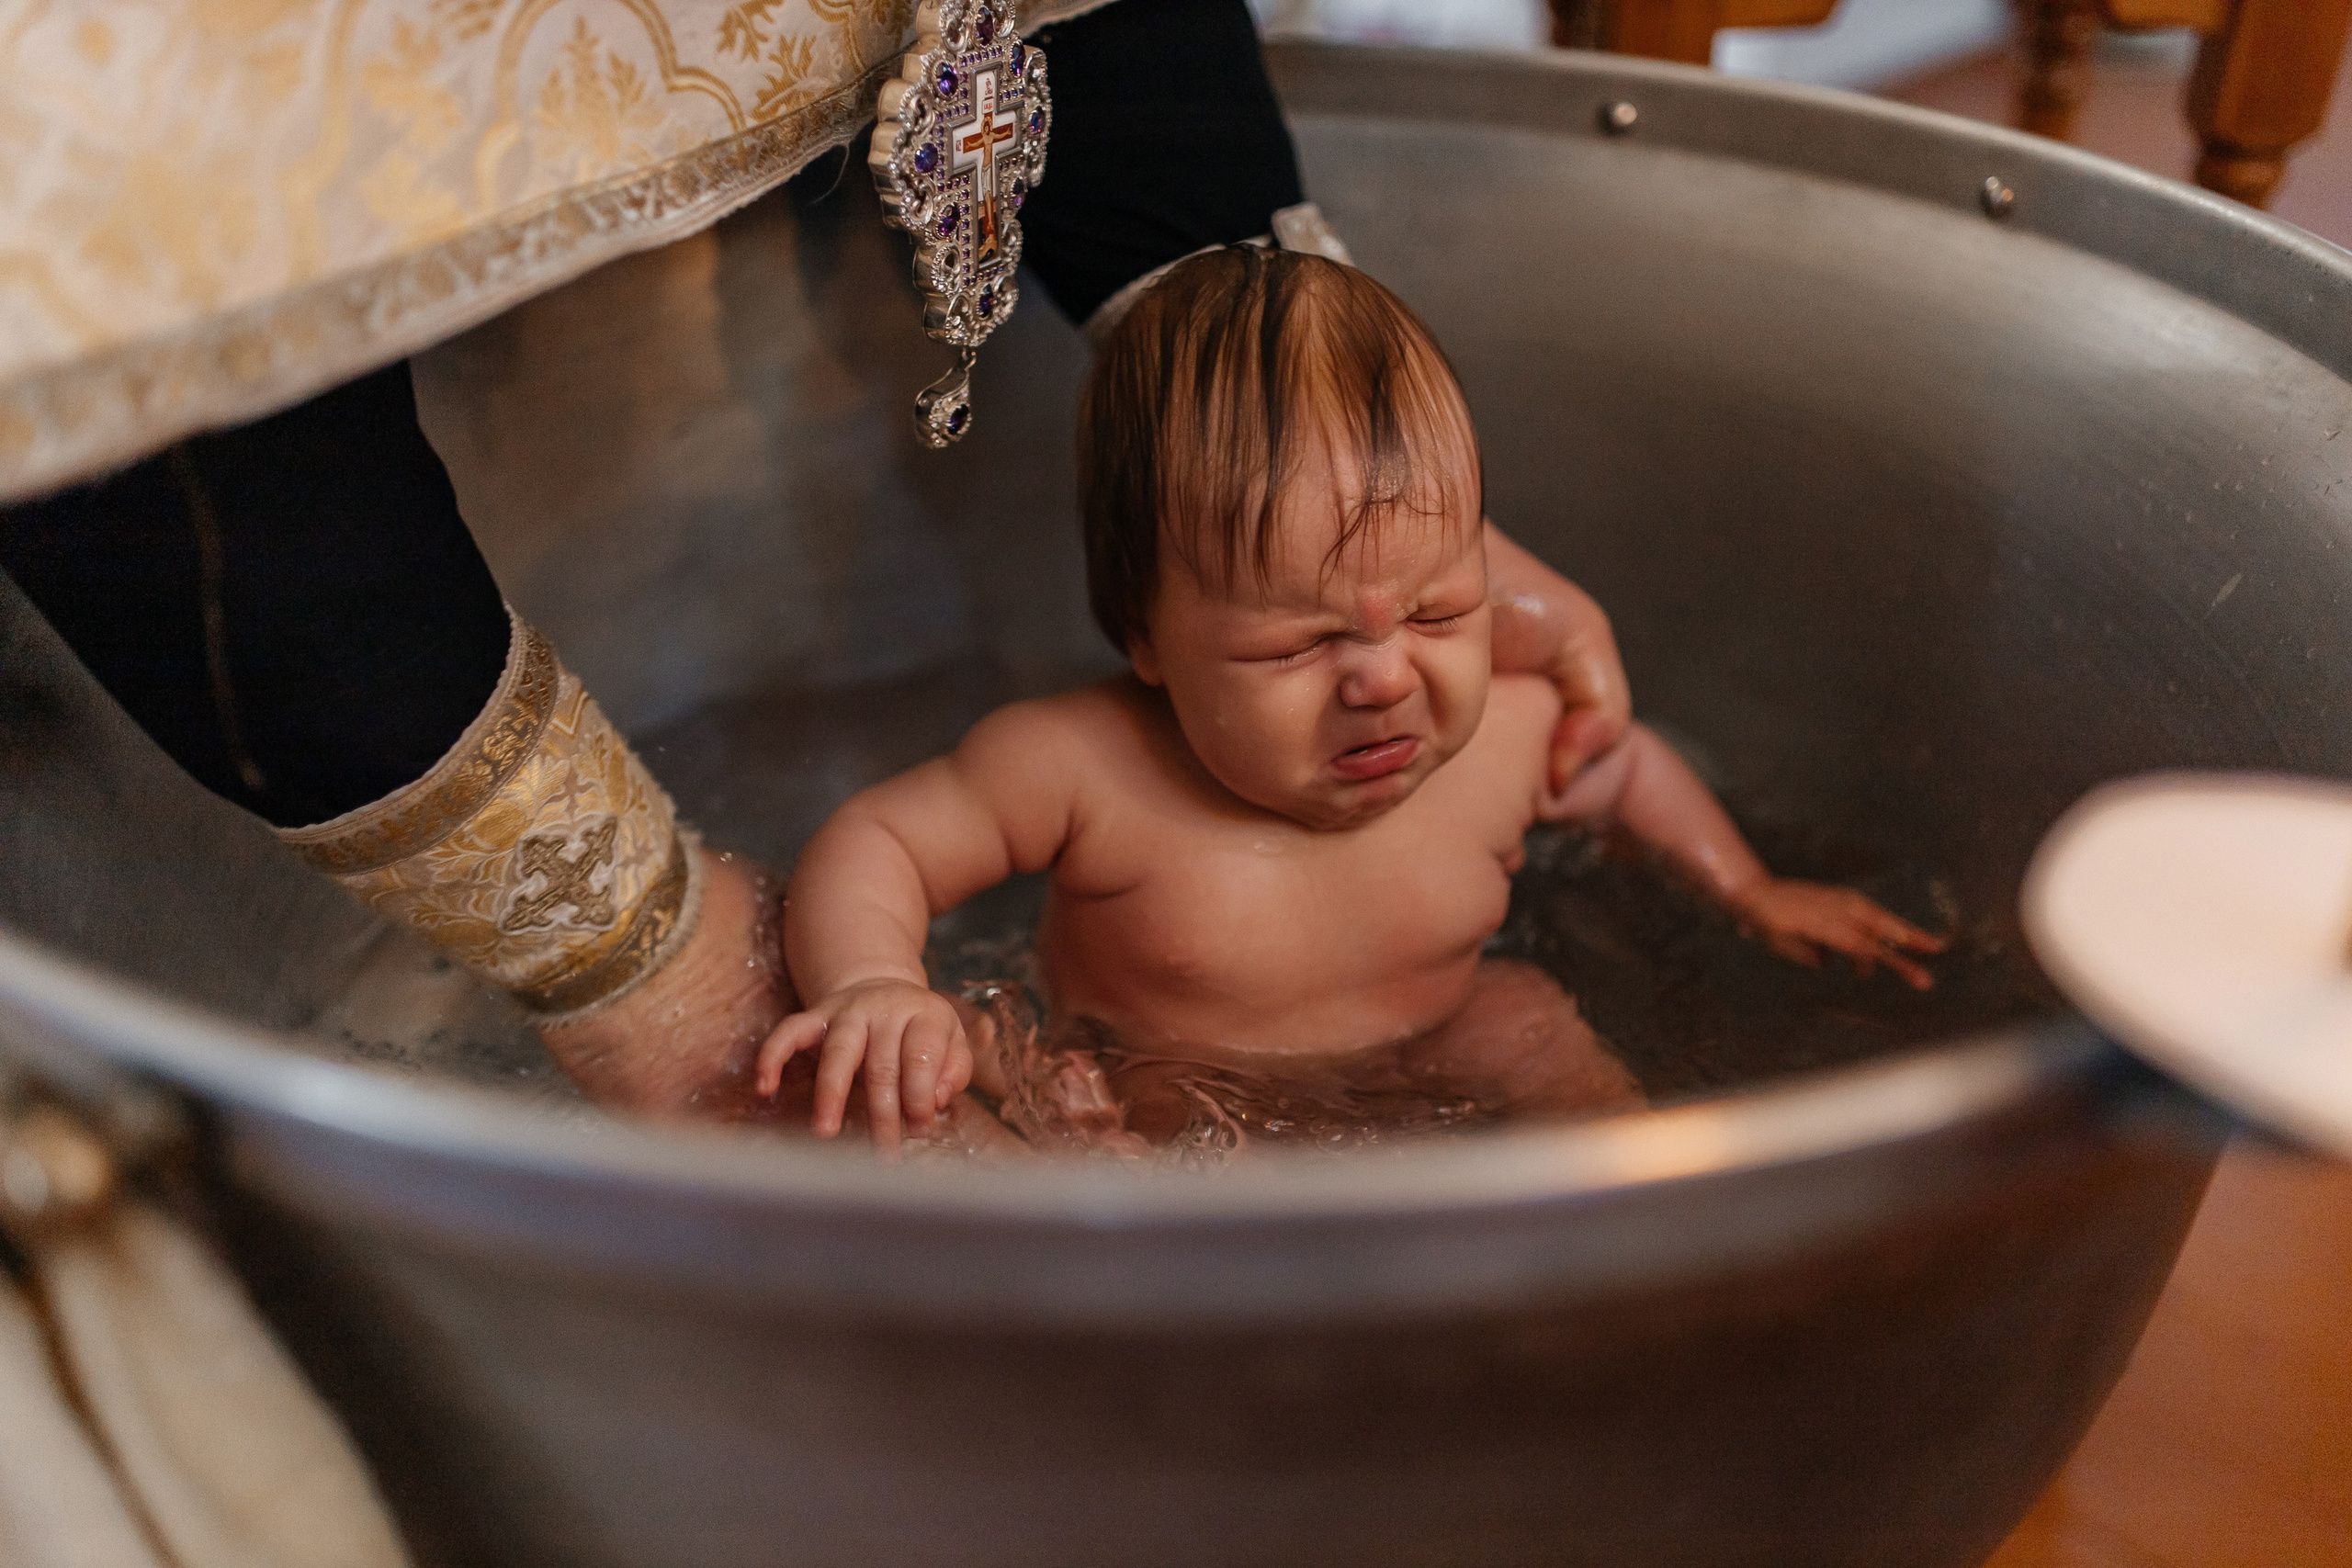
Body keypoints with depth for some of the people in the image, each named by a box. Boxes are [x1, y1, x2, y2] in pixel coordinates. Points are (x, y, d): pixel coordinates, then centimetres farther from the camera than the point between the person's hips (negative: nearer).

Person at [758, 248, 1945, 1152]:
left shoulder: (1508, 740, -16)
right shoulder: (1083, 770, -30)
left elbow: (1627, 770, 9)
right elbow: (873, 842, -20)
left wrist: (1751, 894, 12)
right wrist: (872, 986, -40)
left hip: (1434, 1055, 4)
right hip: (1149, 1112, -3)